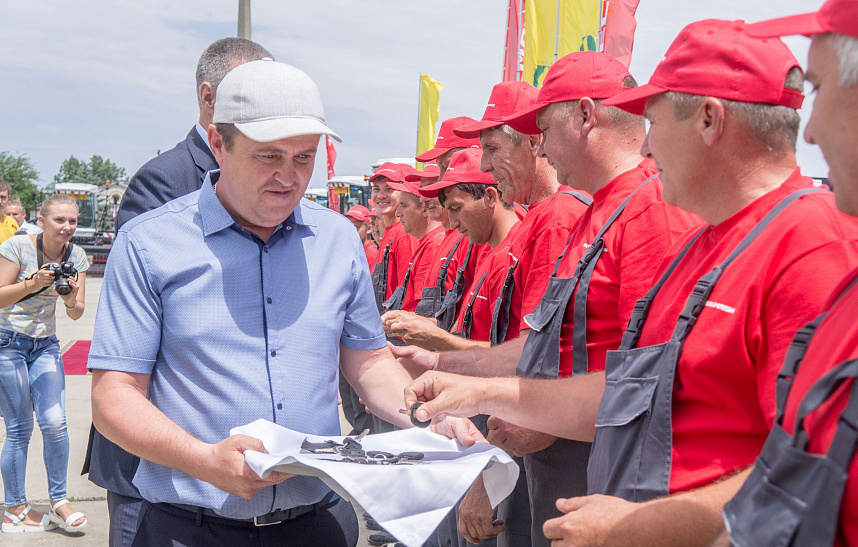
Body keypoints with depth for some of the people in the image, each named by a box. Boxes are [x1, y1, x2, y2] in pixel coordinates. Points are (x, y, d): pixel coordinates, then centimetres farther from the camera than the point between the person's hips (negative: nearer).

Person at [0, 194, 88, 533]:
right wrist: (33, 283, -29)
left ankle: (58, 501, 9)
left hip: (46, 345, 4)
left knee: (55, 423, -6)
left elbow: (76, 314, 1)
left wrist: (71, 301, -21)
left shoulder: (75, 257, 1)